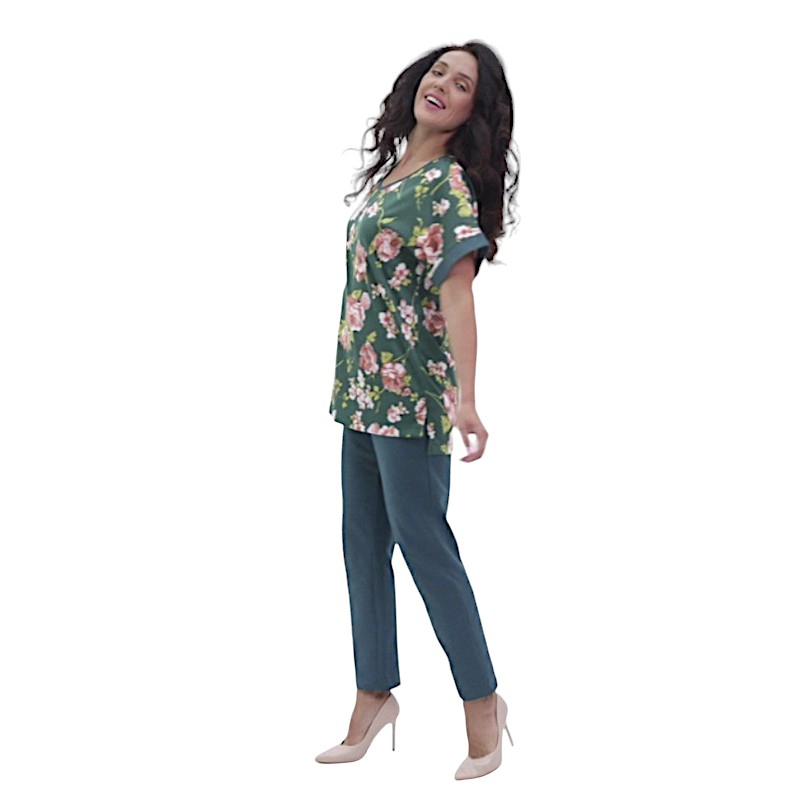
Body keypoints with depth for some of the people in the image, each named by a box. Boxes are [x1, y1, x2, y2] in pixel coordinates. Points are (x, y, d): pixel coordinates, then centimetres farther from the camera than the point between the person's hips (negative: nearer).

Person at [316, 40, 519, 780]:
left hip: (410, 388, -8)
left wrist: (466, 397, -33)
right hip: (362, 386, 9)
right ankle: (375, 695, 24)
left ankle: (483, 699, 11)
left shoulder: (449, 184, -12)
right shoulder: (392, 170, 12)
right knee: (362, 543, 12)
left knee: (422, 541, -3)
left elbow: (457, 291, -23)